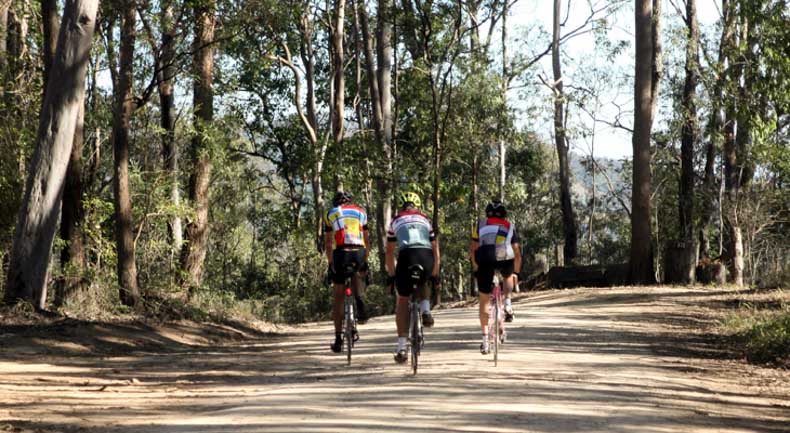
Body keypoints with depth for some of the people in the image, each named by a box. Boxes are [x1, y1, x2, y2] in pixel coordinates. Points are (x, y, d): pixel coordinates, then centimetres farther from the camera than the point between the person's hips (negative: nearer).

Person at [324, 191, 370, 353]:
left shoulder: (330, 214, 18)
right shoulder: (361, 212, 22)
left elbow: (328, 242, 12)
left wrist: (330, 263, 15)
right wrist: (365, 261, 27)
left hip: (341, 252, -1)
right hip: (359, 253, 1)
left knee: (339, 297, 8)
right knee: (356, 276, 35)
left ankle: (338, 340, 7)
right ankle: (359, 303, 4)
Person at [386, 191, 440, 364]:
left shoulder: (396, 221, 27)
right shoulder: (425, 220, 30)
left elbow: (390, 252, 29)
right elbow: (435, 249, 29)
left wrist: (391, 275, 36)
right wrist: (435, 274, 37)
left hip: (407, 255, -2)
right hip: (427, 257, 2)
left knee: (403, 300, 13)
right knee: (422, 284, 36)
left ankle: (402, 347, 7)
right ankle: (426, 311, 9)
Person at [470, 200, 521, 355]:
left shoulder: (480, 224, 27)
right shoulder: (510, 226, 28)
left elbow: (472, 250, 22)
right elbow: (517, 254, 25)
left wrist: (475, 266, 37)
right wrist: (516, 272, 38)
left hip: (485, 260, 0)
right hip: (505, 259, 0)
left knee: (484, 300, 12)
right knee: (508, 277, 38)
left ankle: (485, 339, 8)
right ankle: (508, 303, 12)